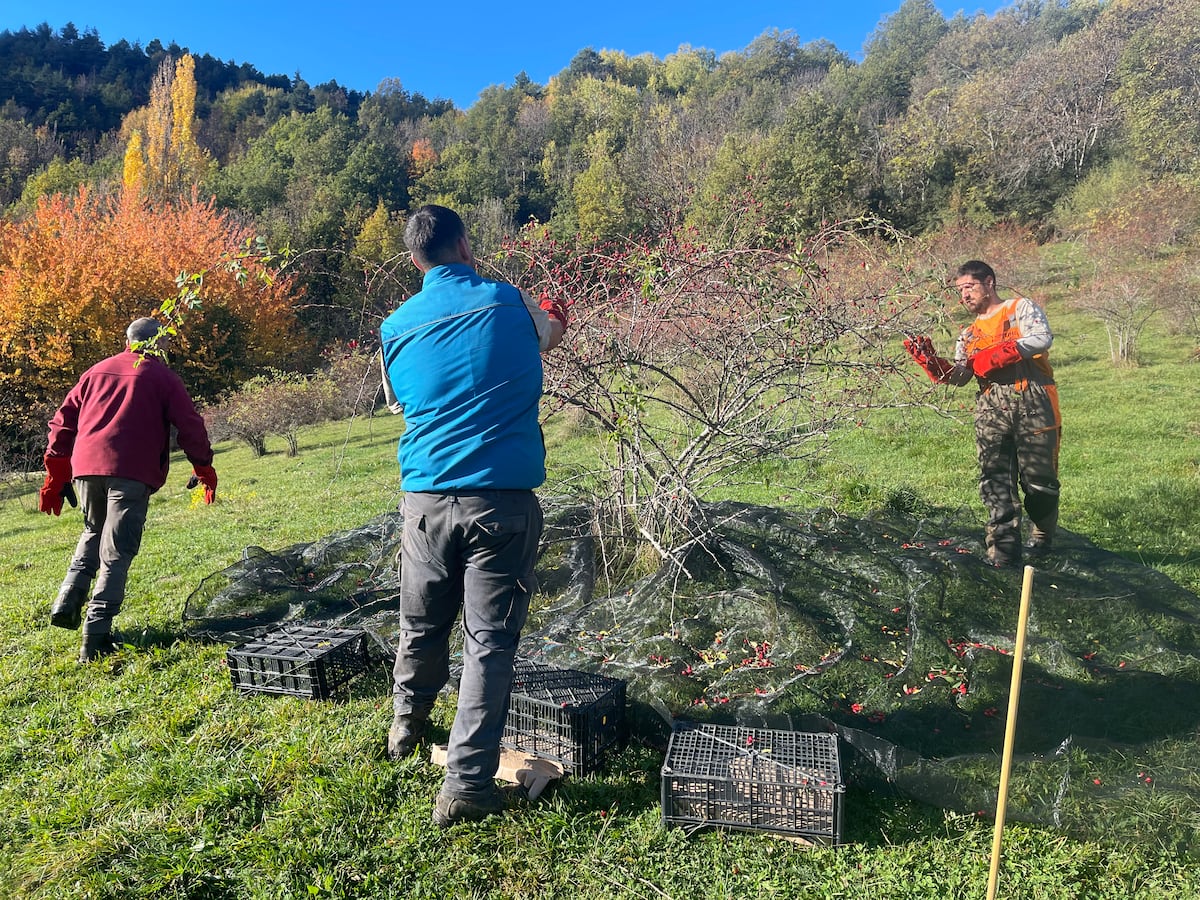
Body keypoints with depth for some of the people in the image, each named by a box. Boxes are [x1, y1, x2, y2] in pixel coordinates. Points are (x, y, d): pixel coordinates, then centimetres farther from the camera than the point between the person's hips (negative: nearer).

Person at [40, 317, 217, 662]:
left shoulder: (97, 371, 21)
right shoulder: (163, 377, 7)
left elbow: (63, 421, 19)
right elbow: (190, 425, 2)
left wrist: (55, 475, 22)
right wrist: (204, 468, 13)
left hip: (86, 465, 5)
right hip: (132, 470, -5)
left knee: (93, 533, 28)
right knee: (116, 552, -3)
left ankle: (67, 604, 18)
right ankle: (95, 636, -7)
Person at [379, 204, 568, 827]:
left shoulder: (396, 326, 6)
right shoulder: (509, 303, 1)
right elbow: (552, 332, 24)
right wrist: (554, 315, 46)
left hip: (427, 499, 3)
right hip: (503, 498, -3)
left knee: (422, 625, 22)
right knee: (490, 640, 4)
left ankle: (406, 725, 46)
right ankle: (466, 784, 7)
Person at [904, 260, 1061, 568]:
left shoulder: (1021, 308, 12)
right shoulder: (969, 335, 25)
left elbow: (1043, 338, -9)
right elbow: (957, 377, 11)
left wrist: (996, 356, -15)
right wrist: (929, 361, -5)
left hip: (1034, 406, -4)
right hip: (991, 413, 4)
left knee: (1039, 481, 2)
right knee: (995, 484, -6)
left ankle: (1042, 540, 25)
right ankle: (1003, 551, -6)